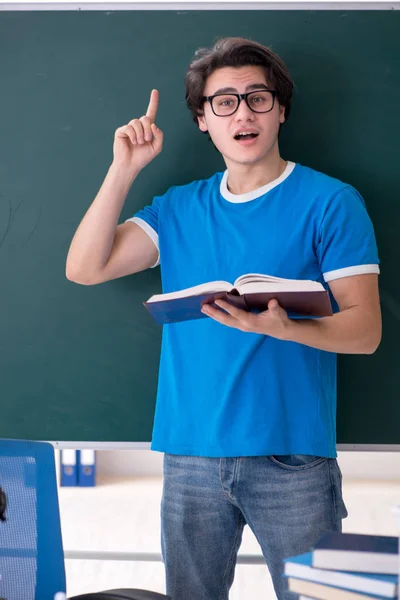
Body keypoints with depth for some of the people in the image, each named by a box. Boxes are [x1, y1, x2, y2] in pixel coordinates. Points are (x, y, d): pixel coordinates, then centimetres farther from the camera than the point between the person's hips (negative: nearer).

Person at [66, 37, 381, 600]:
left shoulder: (330, 201, -2)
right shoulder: (180, 209, 11)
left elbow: (365, 330, -7)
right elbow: (84, 268, 1)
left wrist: (281, 327, -26)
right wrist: (124, 169, -4)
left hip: (291, 454, -3)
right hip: (190, 454, 4)